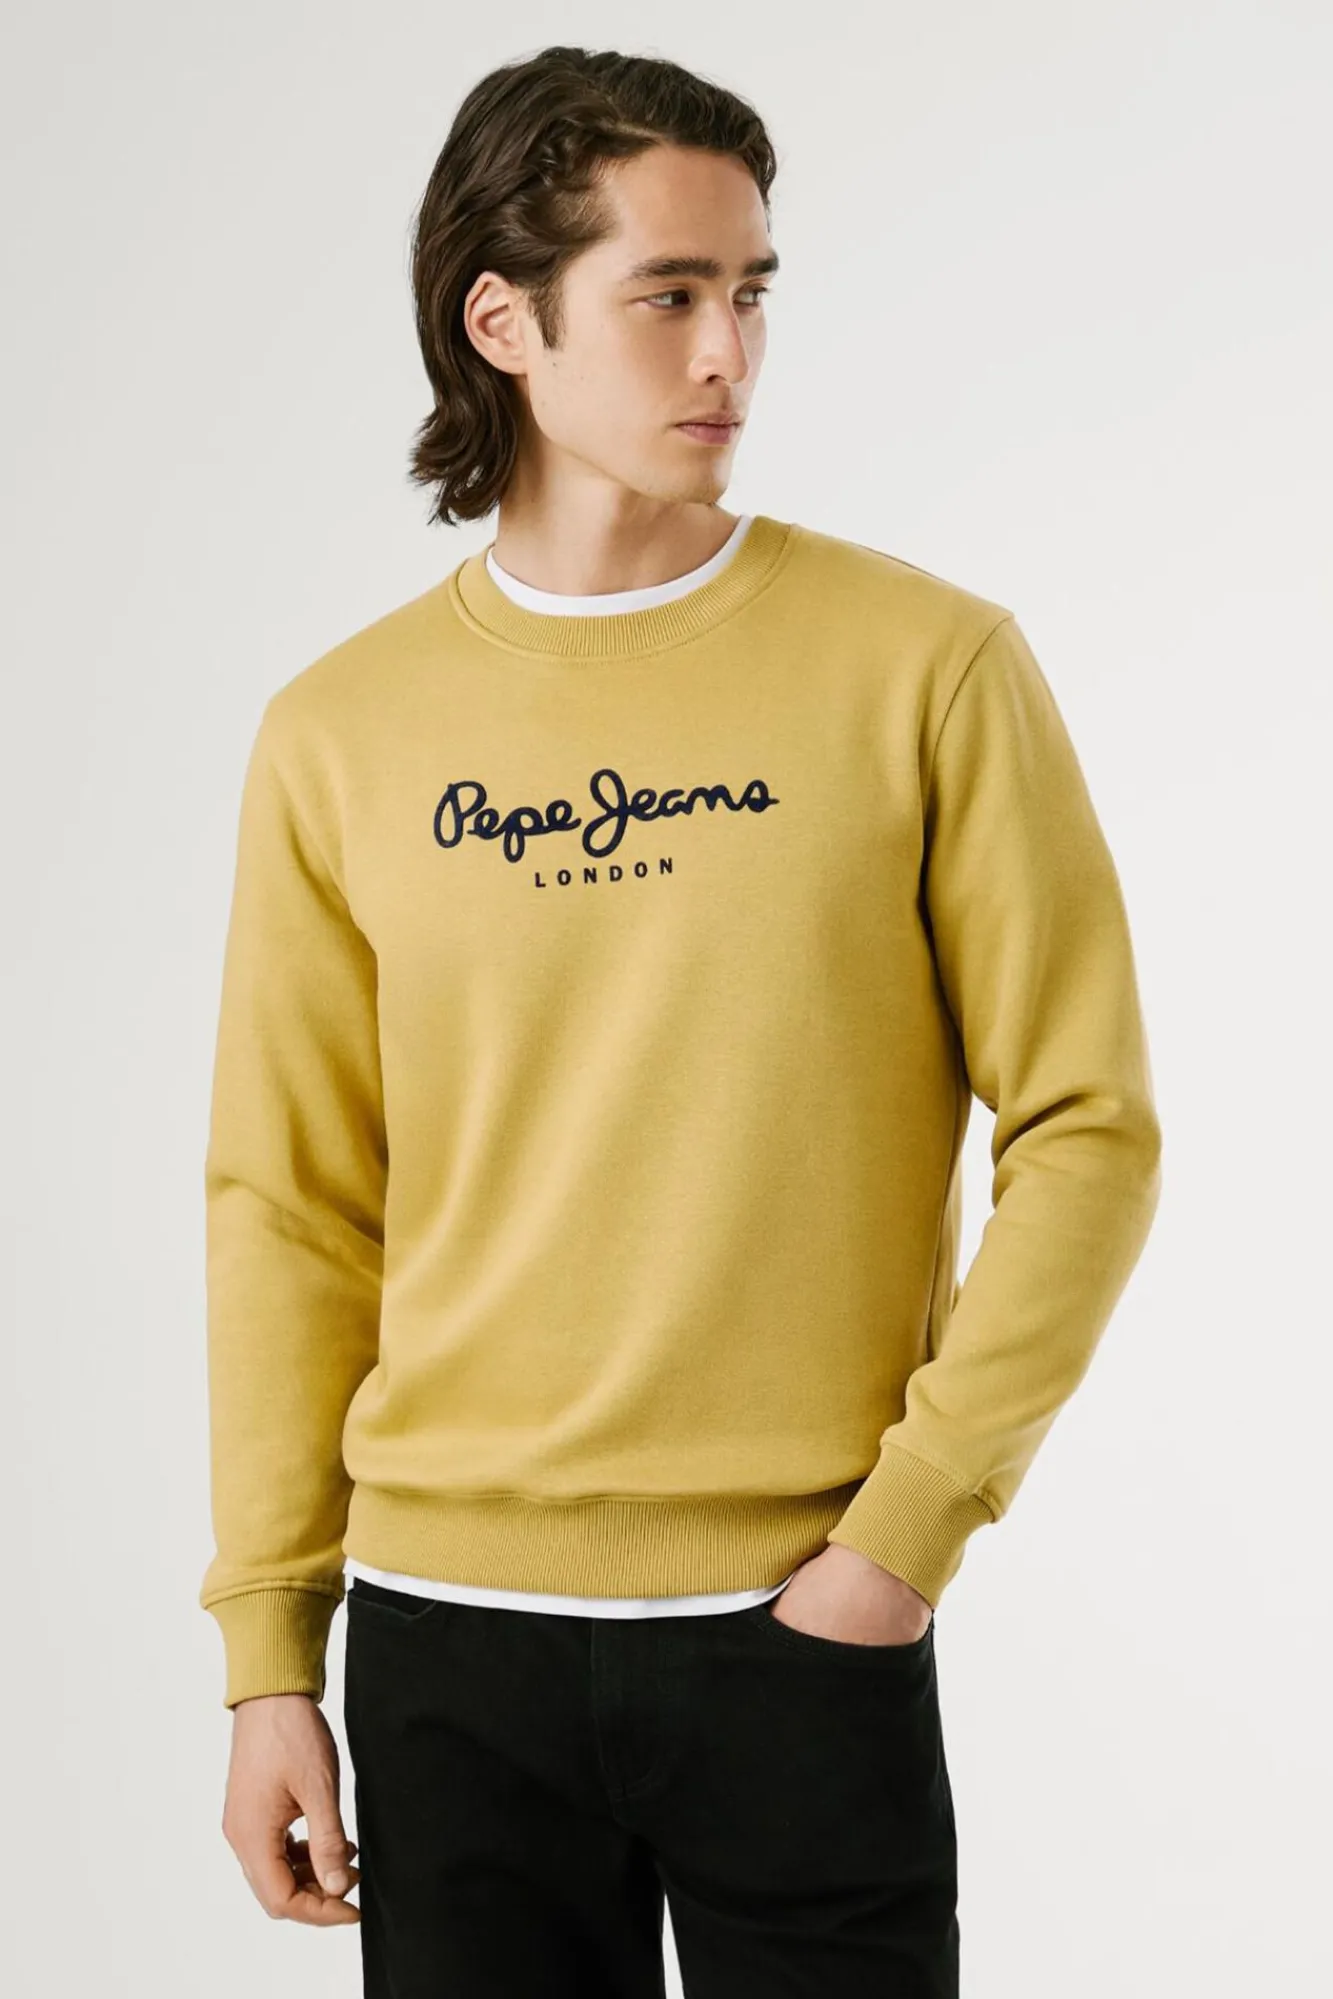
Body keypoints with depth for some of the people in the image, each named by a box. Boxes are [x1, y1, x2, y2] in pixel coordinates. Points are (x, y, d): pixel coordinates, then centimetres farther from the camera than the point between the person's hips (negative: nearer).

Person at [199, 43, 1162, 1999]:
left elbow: (1087, 1127, -3)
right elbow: (293, 1212, 4)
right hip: (448, 1635, 2)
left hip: (805, 1627, -1)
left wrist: (915, 1522, -9)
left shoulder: (930, 665, -3)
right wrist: (268, 1655, 3)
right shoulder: (342, 735, 2)